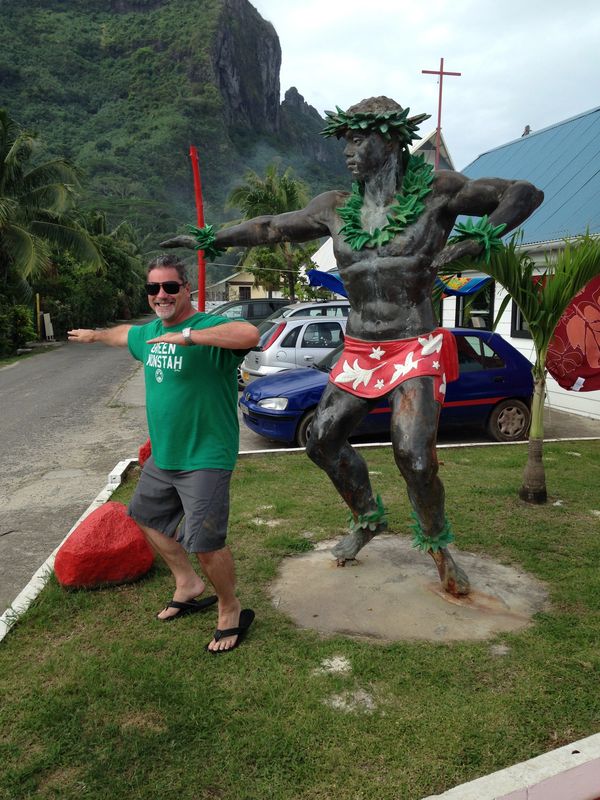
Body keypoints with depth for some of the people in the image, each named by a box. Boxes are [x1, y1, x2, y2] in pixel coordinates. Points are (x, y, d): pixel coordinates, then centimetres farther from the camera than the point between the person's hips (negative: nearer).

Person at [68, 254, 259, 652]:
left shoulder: (207, 327, -18)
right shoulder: (150, 332, 9)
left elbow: (250, 334, -40)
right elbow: (124, 333, 33)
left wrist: (187, 336, -40)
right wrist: (94, 335, 50)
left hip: (204, 459, -9)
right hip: (162, 456, 9)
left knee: (205, 542, -8)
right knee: (148, 517, 24)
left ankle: (231, 612, 19)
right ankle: (189, 585, 42)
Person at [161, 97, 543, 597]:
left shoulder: (435, 190, -4)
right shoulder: (337, 209, 7)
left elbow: (526, 194, -2)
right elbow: (272, 228, 16)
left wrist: (478, 241, -16)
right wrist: (209, 239, 18)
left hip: (415, 351, -5)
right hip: (359, 353, 5)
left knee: (415, 458, -17)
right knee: (323, 442, 7)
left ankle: (438, 547, 14)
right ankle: (368, 519, 33)